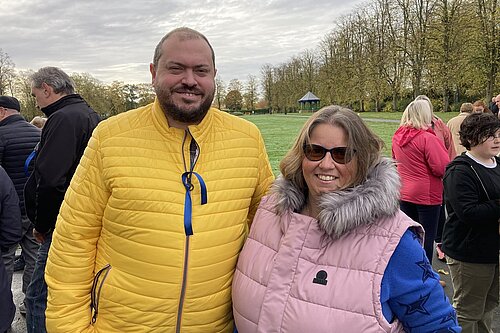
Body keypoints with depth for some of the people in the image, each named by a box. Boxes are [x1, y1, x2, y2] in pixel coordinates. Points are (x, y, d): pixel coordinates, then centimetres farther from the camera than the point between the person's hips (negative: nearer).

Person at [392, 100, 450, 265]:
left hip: (404, 194, 7)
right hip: (427, 195, -6)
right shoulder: (428, 138, -21)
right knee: (427, 237, 7)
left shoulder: (397, 137, 0)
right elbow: (443, 168, -21)